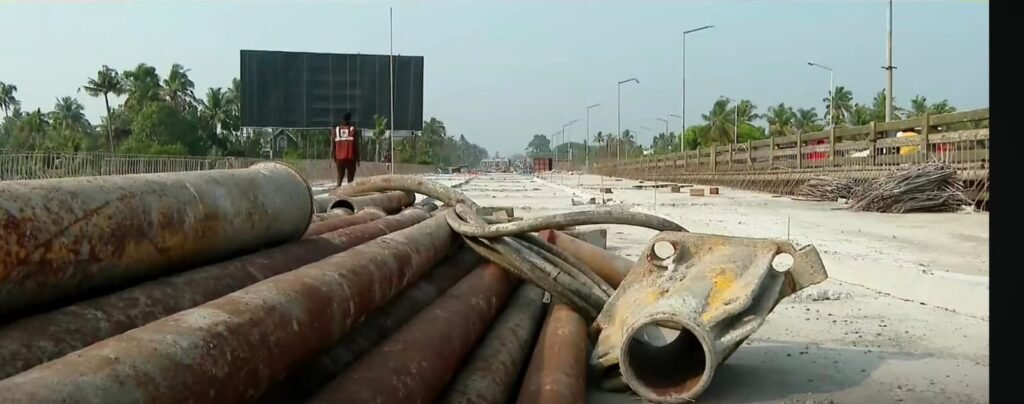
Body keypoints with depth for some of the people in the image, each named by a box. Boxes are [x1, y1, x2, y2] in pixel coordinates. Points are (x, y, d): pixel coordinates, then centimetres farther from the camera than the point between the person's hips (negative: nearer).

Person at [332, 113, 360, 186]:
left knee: (340, 177, 12)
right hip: (350, 158, -3)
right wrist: (357, 159, 2)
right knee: (350, 179, 1)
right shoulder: (353, 130, -2)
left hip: (339, 158, 3)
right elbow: (356, 146, -5)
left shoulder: (336, 130, 5)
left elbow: (333, 146, 6)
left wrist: (334, 159, 14)